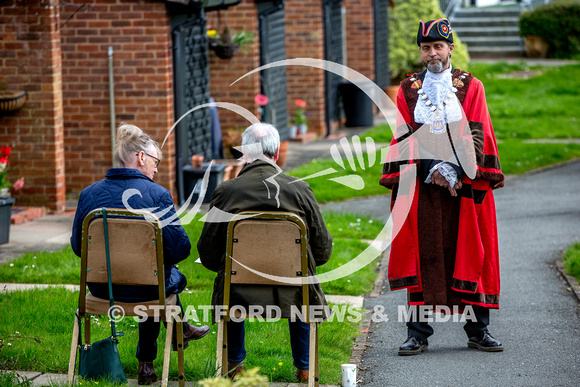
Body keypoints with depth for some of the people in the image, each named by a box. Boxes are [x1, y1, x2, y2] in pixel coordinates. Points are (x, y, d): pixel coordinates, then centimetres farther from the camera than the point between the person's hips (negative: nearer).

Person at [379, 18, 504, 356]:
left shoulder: (471, 87, 8)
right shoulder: (408, 89, 10)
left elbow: (476, 135, 0)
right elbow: (405, 137, 3)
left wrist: (456, 171, -14)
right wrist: (430, 169, -12)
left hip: (465, 184, 0)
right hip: (421, 185, 0)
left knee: (469, 252, 1)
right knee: (423, 256, -2)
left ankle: (478, 330, 10)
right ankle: (418, 334, 1)